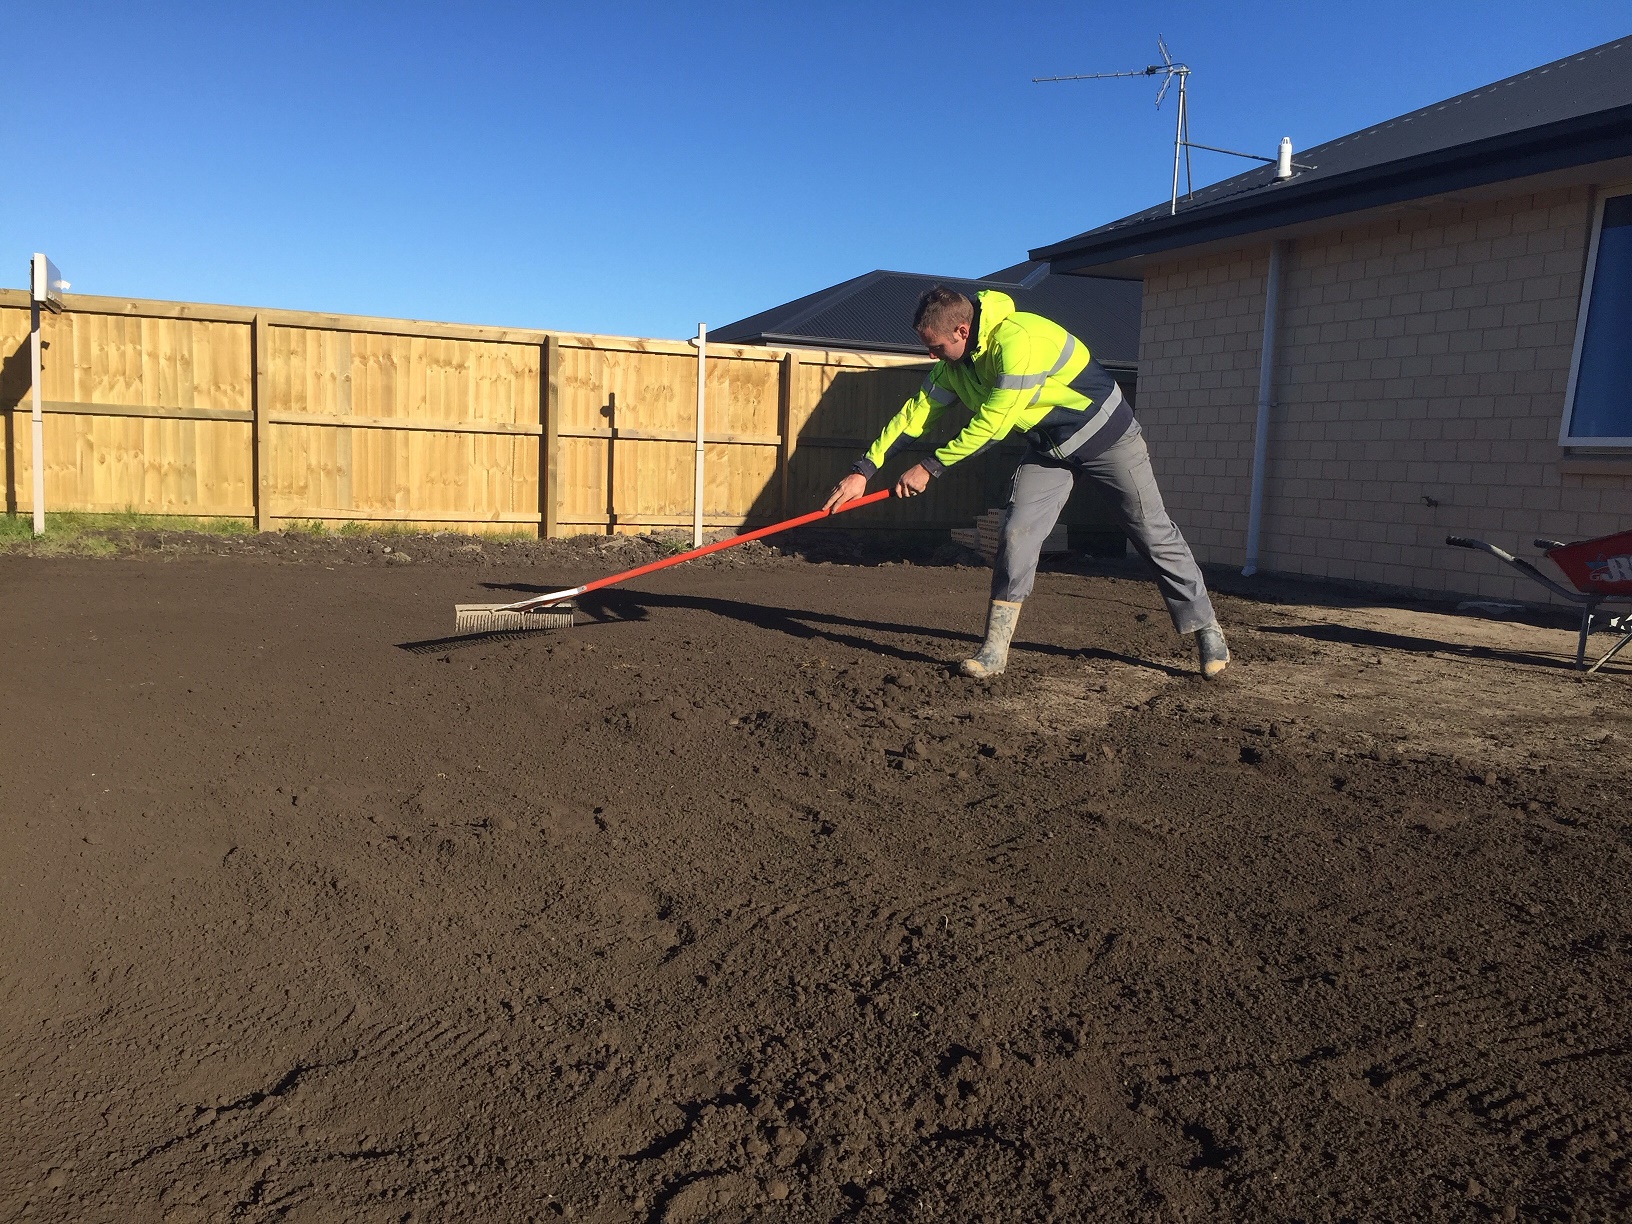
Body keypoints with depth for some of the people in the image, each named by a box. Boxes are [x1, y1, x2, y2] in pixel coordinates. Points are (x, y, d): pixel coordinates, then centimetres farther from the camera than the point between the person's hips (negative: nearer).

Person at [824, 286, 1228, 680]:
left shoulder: (1017, 339, -34)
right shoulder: (954, 363, -8)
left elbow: (992, 424, -31)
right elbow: (915, 413, -6)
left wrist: (930, 466, -23)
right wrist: (863, 470, -13)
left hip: (1107, 435, -6)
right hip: (1047, 446, 6)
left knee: (1156, 536, 1)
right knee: (1016, 534, -8)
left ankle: (1206, 630, 16)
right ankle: (995, 650, -3)